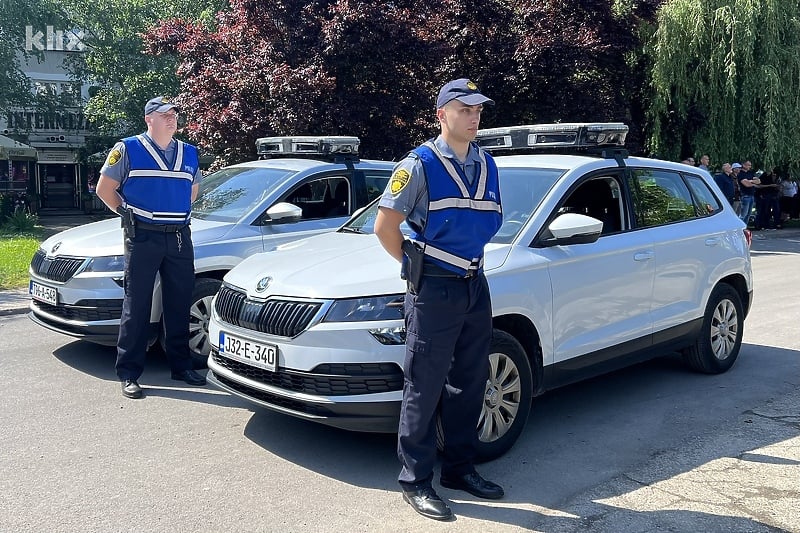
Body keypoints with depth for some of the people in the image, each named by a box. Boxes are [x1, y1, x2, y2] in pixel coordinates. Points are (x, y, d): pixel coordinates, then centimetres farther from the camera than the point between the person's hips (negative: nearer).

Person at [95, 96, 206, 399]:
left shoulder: (189, 153, 12)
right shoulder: (128, 150, -1)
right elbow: (104, 188, 3)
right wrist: (128, 213, 1)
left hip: (179, 236, 5)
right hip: (142, 237, -4)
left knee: (180, 304, 10)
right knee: (136, 306, -2)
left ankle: (181, 366, 22)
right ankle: (129, 374, 4)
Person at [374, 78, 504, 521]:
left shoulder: (487, 165, 8)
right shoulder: (420, 165, -10)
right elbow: (384, 226, -8)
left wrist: (470, 261, 10)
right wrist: (415, 265, -3)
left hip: (475, 287, 7)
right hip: (433, 290, -6)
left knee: (469, 383, 13)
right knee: (425, 387, 0)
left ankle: (460, 468, 28)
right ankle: (415, 481, 11)